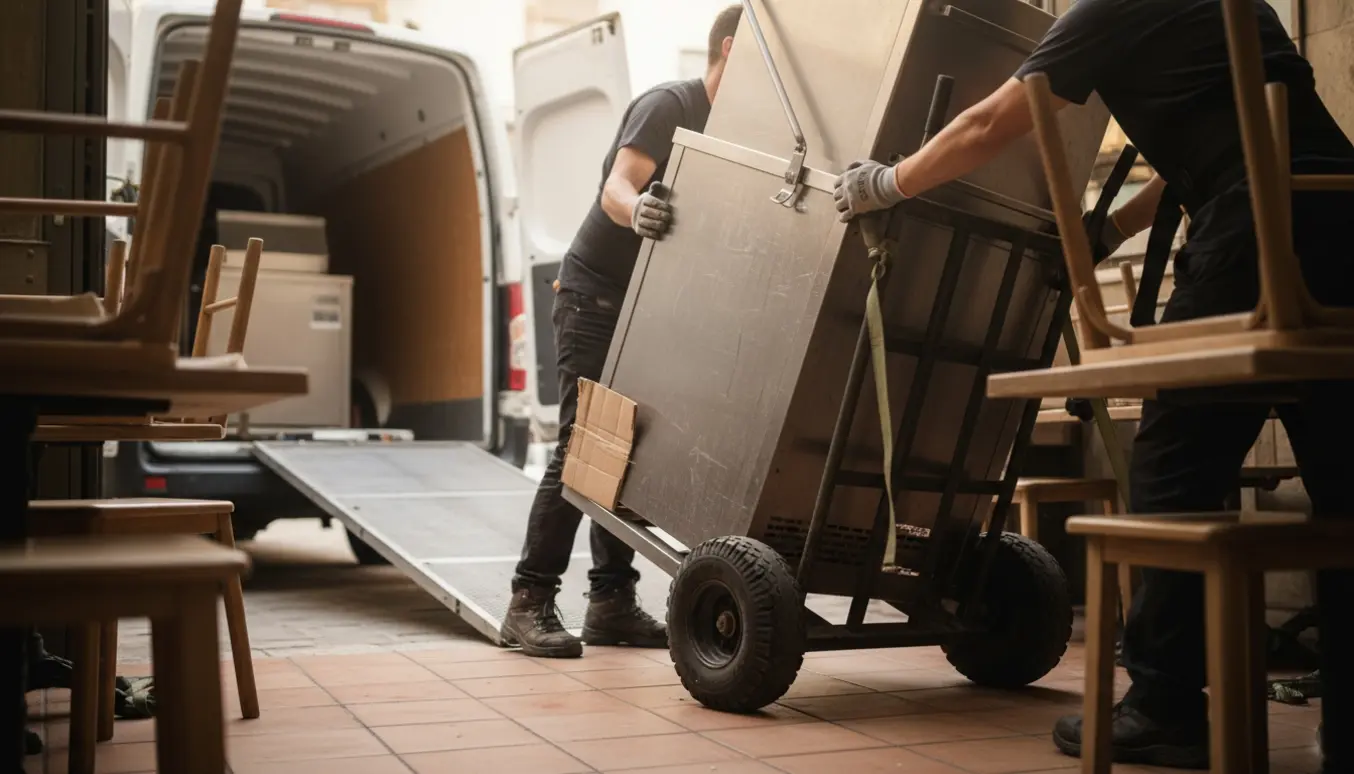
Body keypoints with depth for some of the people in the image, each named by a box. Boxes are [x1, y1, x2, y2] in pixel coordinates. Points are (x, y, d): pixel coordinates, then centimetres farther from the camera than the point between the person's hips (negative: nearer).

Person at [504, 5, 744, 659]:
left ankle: (612, 601, 11)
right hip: (594, 293, -8)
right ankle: (529, 601, -9)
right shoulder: (667, 105, -13)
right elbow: (617, 187, -27)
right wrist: (636, 209, -50)